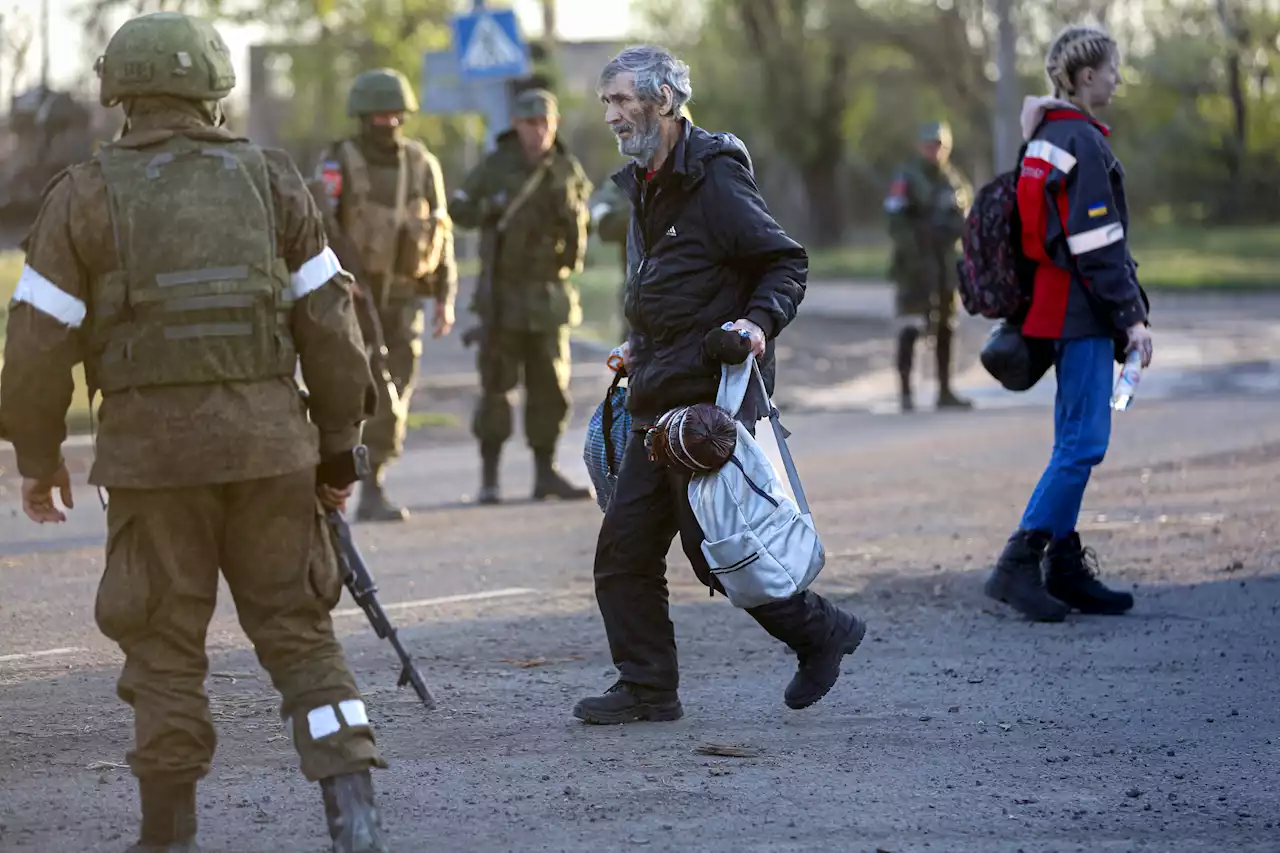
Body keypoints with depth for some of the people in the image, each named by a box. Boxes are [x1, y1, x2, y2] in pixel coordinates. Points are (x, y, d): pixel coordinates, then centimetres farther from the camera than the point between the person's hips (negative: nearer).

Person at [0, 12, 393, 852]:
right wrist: (339, 443, 12)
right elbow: (329, 321, 4)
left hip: (154, 445, -2)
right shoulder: (272, 181, 5)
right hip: (268, 439, 2)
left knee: (166, 651, 8)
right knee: (298, 631, 9)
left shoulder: (87, 195, -1)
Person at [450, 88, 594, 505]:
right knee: (496, 385, -4)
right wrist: (488, 209, -19)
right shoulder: (496, 166, -3)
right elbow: (459, 209, -1)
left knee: (550, 386, 5)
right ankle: (489, 476, 0)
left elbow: (577, 229, 2)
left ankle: (546, 473, 12)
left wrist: (566, 201, -17)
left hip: (551, 293, 3)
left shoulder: (568, 169, 5)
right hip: (506, 293, -3)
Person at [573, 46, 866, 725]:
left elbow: (787, 263, -11)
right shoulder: (646, 185, 16)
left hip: (712, 398, -9)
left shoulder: (714, 178, -12)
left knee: (713, 547, -8)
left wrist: (759, 322, -26)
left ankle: (819, 630, 11)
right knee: (623, 548, 4)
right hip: (660, 402, 9)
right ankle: (647, 688, 11)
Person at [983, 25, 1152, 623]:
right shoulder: (1082, 142, -15)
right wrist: (1131, 315, -15)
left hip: (1060, 312, 10)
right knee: (1083, 443, -10)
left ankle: (1065, 569, 15)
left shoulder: (1045, 140, 15)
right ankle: (1018, 566, -11)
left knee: (1076, 443, 13)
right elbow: (1098, 243, -19)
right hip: (1083, 314, -10)